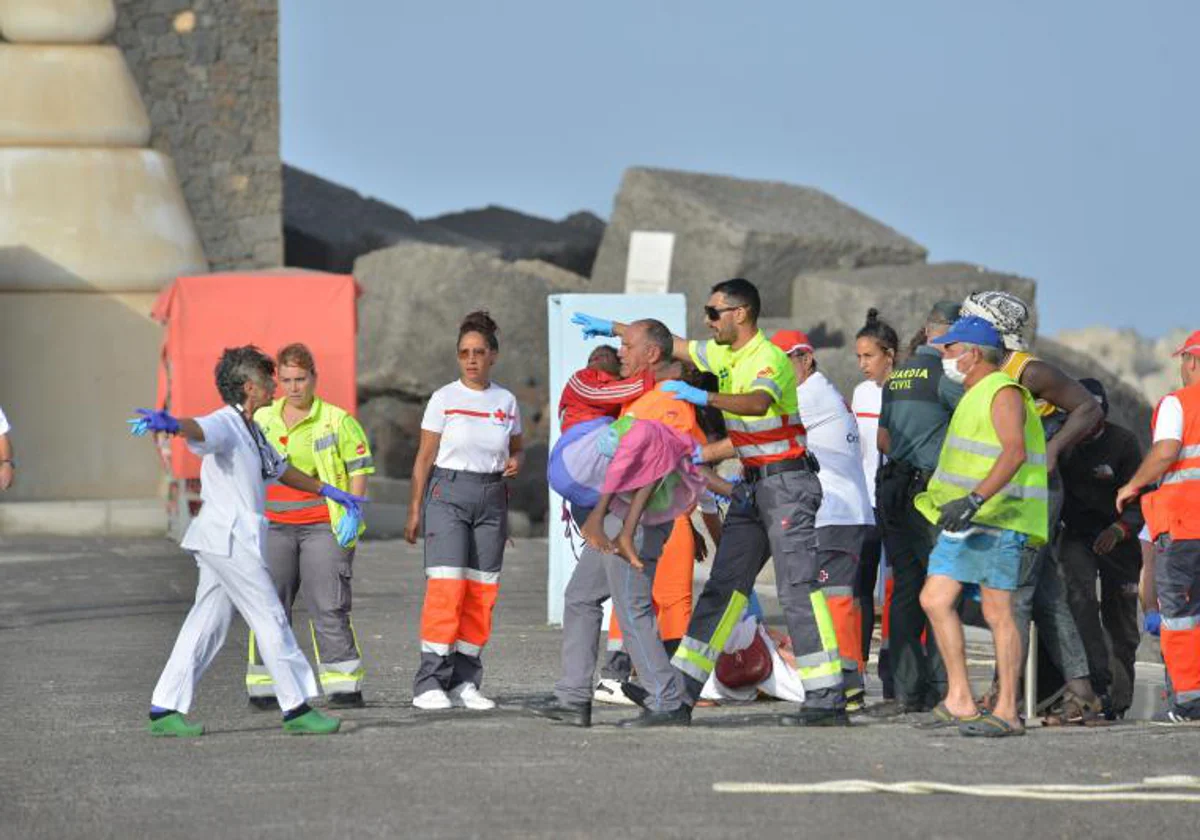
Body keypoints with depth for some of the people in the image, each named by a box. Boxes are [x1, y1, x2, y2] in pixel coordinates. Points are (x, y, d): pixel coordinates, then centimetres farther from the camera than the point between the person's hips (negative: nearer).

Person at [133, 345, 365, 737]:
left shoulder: (252, 432, 19)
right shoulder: (224, 425, -13)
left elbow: (279, 469, 36)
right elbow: (197, 429, -37)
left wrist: (327, 491, 43)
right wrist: (170, 424, -60)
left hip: (232, 542, 10)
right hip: (229, 540, -10)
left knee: (207, 625, 8)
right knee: (271, 620, -3)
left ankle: (164, 711, 8)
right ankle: (297, 707, 4)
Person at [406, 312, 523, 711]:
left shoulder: (506, 401, 8)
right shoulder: (445, 399, -1)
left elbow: (516, 448, 20)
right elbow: (424, 457, 1)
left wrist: (515, 461, -4)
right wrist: (415, 510, -2)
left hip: (491, 498, 4)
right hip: (449, 494, -4)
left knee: (482, 591, 2)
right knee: (446, 585, -13)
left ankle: (464, 682, 8)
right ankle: (430, 681, -13)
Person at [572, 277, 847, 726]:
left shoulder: (769, 359, -16)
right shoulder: (727, 357, 12)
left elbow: (758, 403, -38)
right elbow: (673, 345, 26)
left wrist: (706, 398, -50)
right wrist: (613, 328, 29)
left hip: (787, 482, -9)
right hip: (752, 485, 9)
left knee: (799, 588, -13)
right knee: (724, 584, 7)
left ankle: (828, 700, -15)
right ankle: (685, 685, 7)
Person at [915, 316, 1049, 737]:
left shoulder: (1004, 393, -11)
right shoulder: (974, 396, 21)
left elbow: (1015, 452, -25)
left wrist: (974, 500, -32)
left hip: (996, 519, -10)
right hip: (965, 520, 10)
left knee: (998, 612, -7)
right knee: (934, 599, 3)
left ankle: (1007, 711, -3)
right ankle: (960, 701, 3)